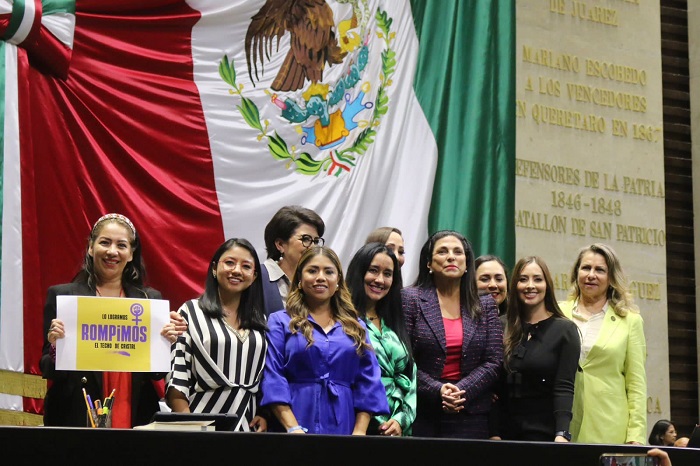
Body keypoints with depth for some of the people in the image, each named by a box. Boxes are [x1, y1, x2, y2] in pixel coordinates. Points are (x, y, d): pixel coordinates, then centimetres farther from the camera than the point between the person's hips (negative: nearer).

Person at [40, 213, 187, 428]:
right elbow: (48, 371, 2)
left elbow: (157, 374, 8)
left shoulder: (150, 299, 9)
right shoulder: (61, 295, 3)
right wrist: (56, 345, -17)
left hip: (135, 418, 2)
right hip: (76, 417, -2)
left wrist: (166, 342, -9)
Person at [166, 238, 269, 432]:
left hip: (249, 424, 4)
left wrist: (265, 416, 1)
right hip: (203, 421, -4)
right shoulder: (191, 312, 2)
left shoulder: (261, 321, 16)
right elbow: (176, 376, -5)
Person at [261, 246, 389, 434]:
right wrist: (293, 428, -16)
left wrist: (359, 432, -5)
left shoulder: (357, 327, 15)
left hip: (343, 430, 3)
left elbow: (368, 382, 8)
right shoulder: (280, 322, 5)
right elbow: (273, 378, -5)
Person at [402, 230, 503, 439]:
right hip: (420, 414, -2)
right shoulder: (410, 298, 3)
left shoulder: (486, 306, 11)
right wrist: (437, 391, -15)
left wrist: (461, 391, -10)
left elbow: (493, 361, 5)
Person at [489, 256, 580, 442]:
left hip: (545, 434, -3)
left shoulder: (565, 330, 1)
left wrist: (562, 434, -20)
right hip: (506, 434, 3)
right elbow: (498, 388, 9)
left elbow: (564, 388, -8)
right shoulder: (506, 330, 10)